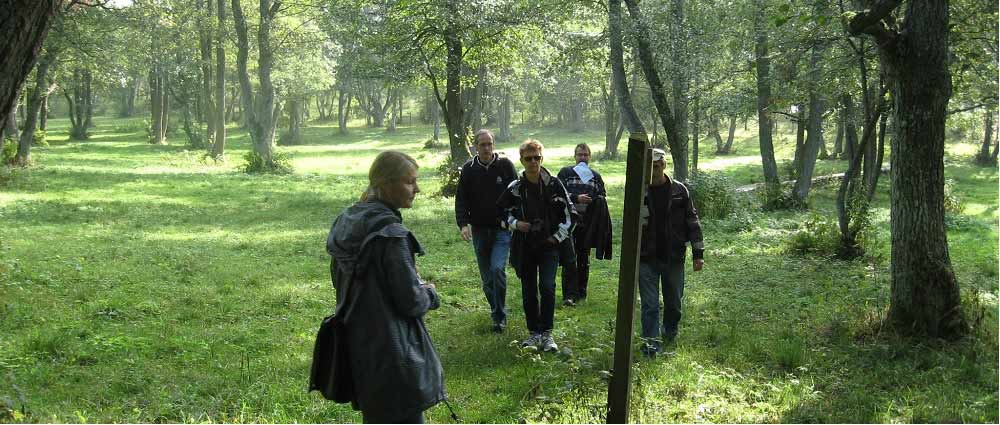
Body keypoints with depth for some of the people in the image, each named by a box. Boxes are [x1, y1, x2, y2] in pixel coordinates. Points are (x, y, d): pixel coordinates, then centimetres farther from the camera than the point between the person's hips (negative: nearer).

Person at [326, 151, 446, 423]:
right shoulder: (390, 234, -22)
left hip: (357, 347, 9)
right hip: (392, 353, -9)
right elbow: (411, 302, -20)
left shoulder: (347, 224, 4)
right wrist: (430, 294, 3)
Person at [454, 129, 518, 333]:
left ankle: (499, 316, -7)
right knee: (486, 276, 8)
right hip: (479, 230, 3)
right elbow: (461, 199, 4)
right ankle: (497, 312, 25)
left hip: (502, 229, -3)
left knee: (498, 269, -17)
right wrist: (463, 223, -10)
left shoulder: (505, 165, -2)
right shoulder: (469, 169, 3)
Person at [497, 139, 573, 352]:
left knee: (547, 287, -15)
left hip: (549, 246, -2)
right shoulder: (514, 188, -1)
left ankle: (546, 333, -4)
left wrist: (558, 236, -2)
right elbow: (503, 212, 13)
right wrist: (515, 223, -6)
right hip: (524, 246, 2)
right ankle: (534, 333, 21)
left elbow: (568, 213, 3)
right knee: (528, 292, 8)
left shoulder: (554, 185, -4)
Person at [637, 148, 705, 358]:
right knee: (649, 303, -3)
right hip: (647, 258, -1)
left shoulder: (679, 191, -2)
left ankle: (670, 331, 37)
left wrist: (698, 253, 0)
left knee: (674, 300, 15)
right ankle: (651, 341, 3)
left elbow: (692, 222, 2)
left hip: (674, 257, 1)